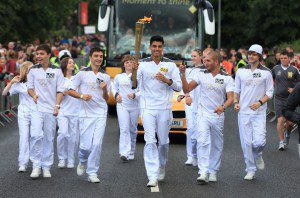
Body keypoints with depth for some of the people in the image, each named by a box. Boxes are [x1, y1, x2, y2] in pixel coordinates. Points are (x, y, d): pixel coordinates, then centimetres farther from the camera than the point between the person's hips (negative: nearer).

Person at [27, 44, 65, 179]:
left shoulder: (57, 71, 6)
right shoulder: (33, 70, 8)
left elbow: (60, 90, 5)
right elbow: (30, 87, 14)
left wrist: (57, 105, -6)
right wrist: (33, 95, -8)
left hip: (51, 109, 0)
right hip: (37, 108, 0)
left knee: (49, 138, 3)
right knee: (36, 135, -17)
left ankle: (46, 167, 12)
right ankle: (36, 165, -11)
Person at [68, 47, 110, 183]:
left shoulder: (106, 77, 12)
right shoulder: (82, 74, 3)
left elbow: (106, 99, 15)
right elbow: (71, 91, 5)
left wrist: (105, 89, -6)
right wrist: (82, 96, -13)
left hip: (101, 114, 2)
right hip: (86, 114, -2)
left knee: (97, 144, -7)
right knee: (86, 145, -6)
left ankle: (92, 173, 2)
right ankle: (82, 162, 28)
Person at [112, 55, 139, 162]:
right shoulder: (118, 77, 11)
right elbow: (114, 88, 23)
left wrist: (134, 95, -17)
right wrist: (116, 95, 3)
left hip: (134, 106, 0)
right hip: (122, 105, 0)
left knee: (133, 130, 8)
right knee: (124, 129, -13)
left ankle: (131, 152, 22)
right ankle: (124, 153, -23)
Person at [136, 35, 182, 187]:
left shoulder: (170, 65, 4)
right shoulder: (143, 64, 2)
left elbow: (179, 87, 3)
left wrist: (167, 80, -15)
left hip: (164, 108, 1)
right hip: (148, 108, -1)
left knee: (164, 142, 10)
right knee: (150, 142, -10)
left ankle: (161, 168, 35)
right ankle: (152, 177, -14)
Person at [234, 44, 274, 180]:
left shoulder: (266, 73, 2)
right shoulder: (241, 71, 8)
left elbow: (270, 92, 4)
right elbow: (236, 90, 16)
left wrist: (260, 102, -12)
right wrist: (236, 102, 0)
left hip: (259, 113, -2)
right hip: (243, 112, 2)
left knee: (259, 142, -14)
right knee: (246, 143, 0)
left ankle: (258, 155, 20)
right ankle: (251, 170, 12)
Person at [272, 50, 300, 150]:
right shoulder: (276, 69, 3)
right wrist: (273, 87, 8)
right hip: (279, 98, 0)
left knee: (290, 122, 1)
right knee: (280, 120, -8)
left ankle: (287, 134, 34)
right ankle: (281, 141, 2)